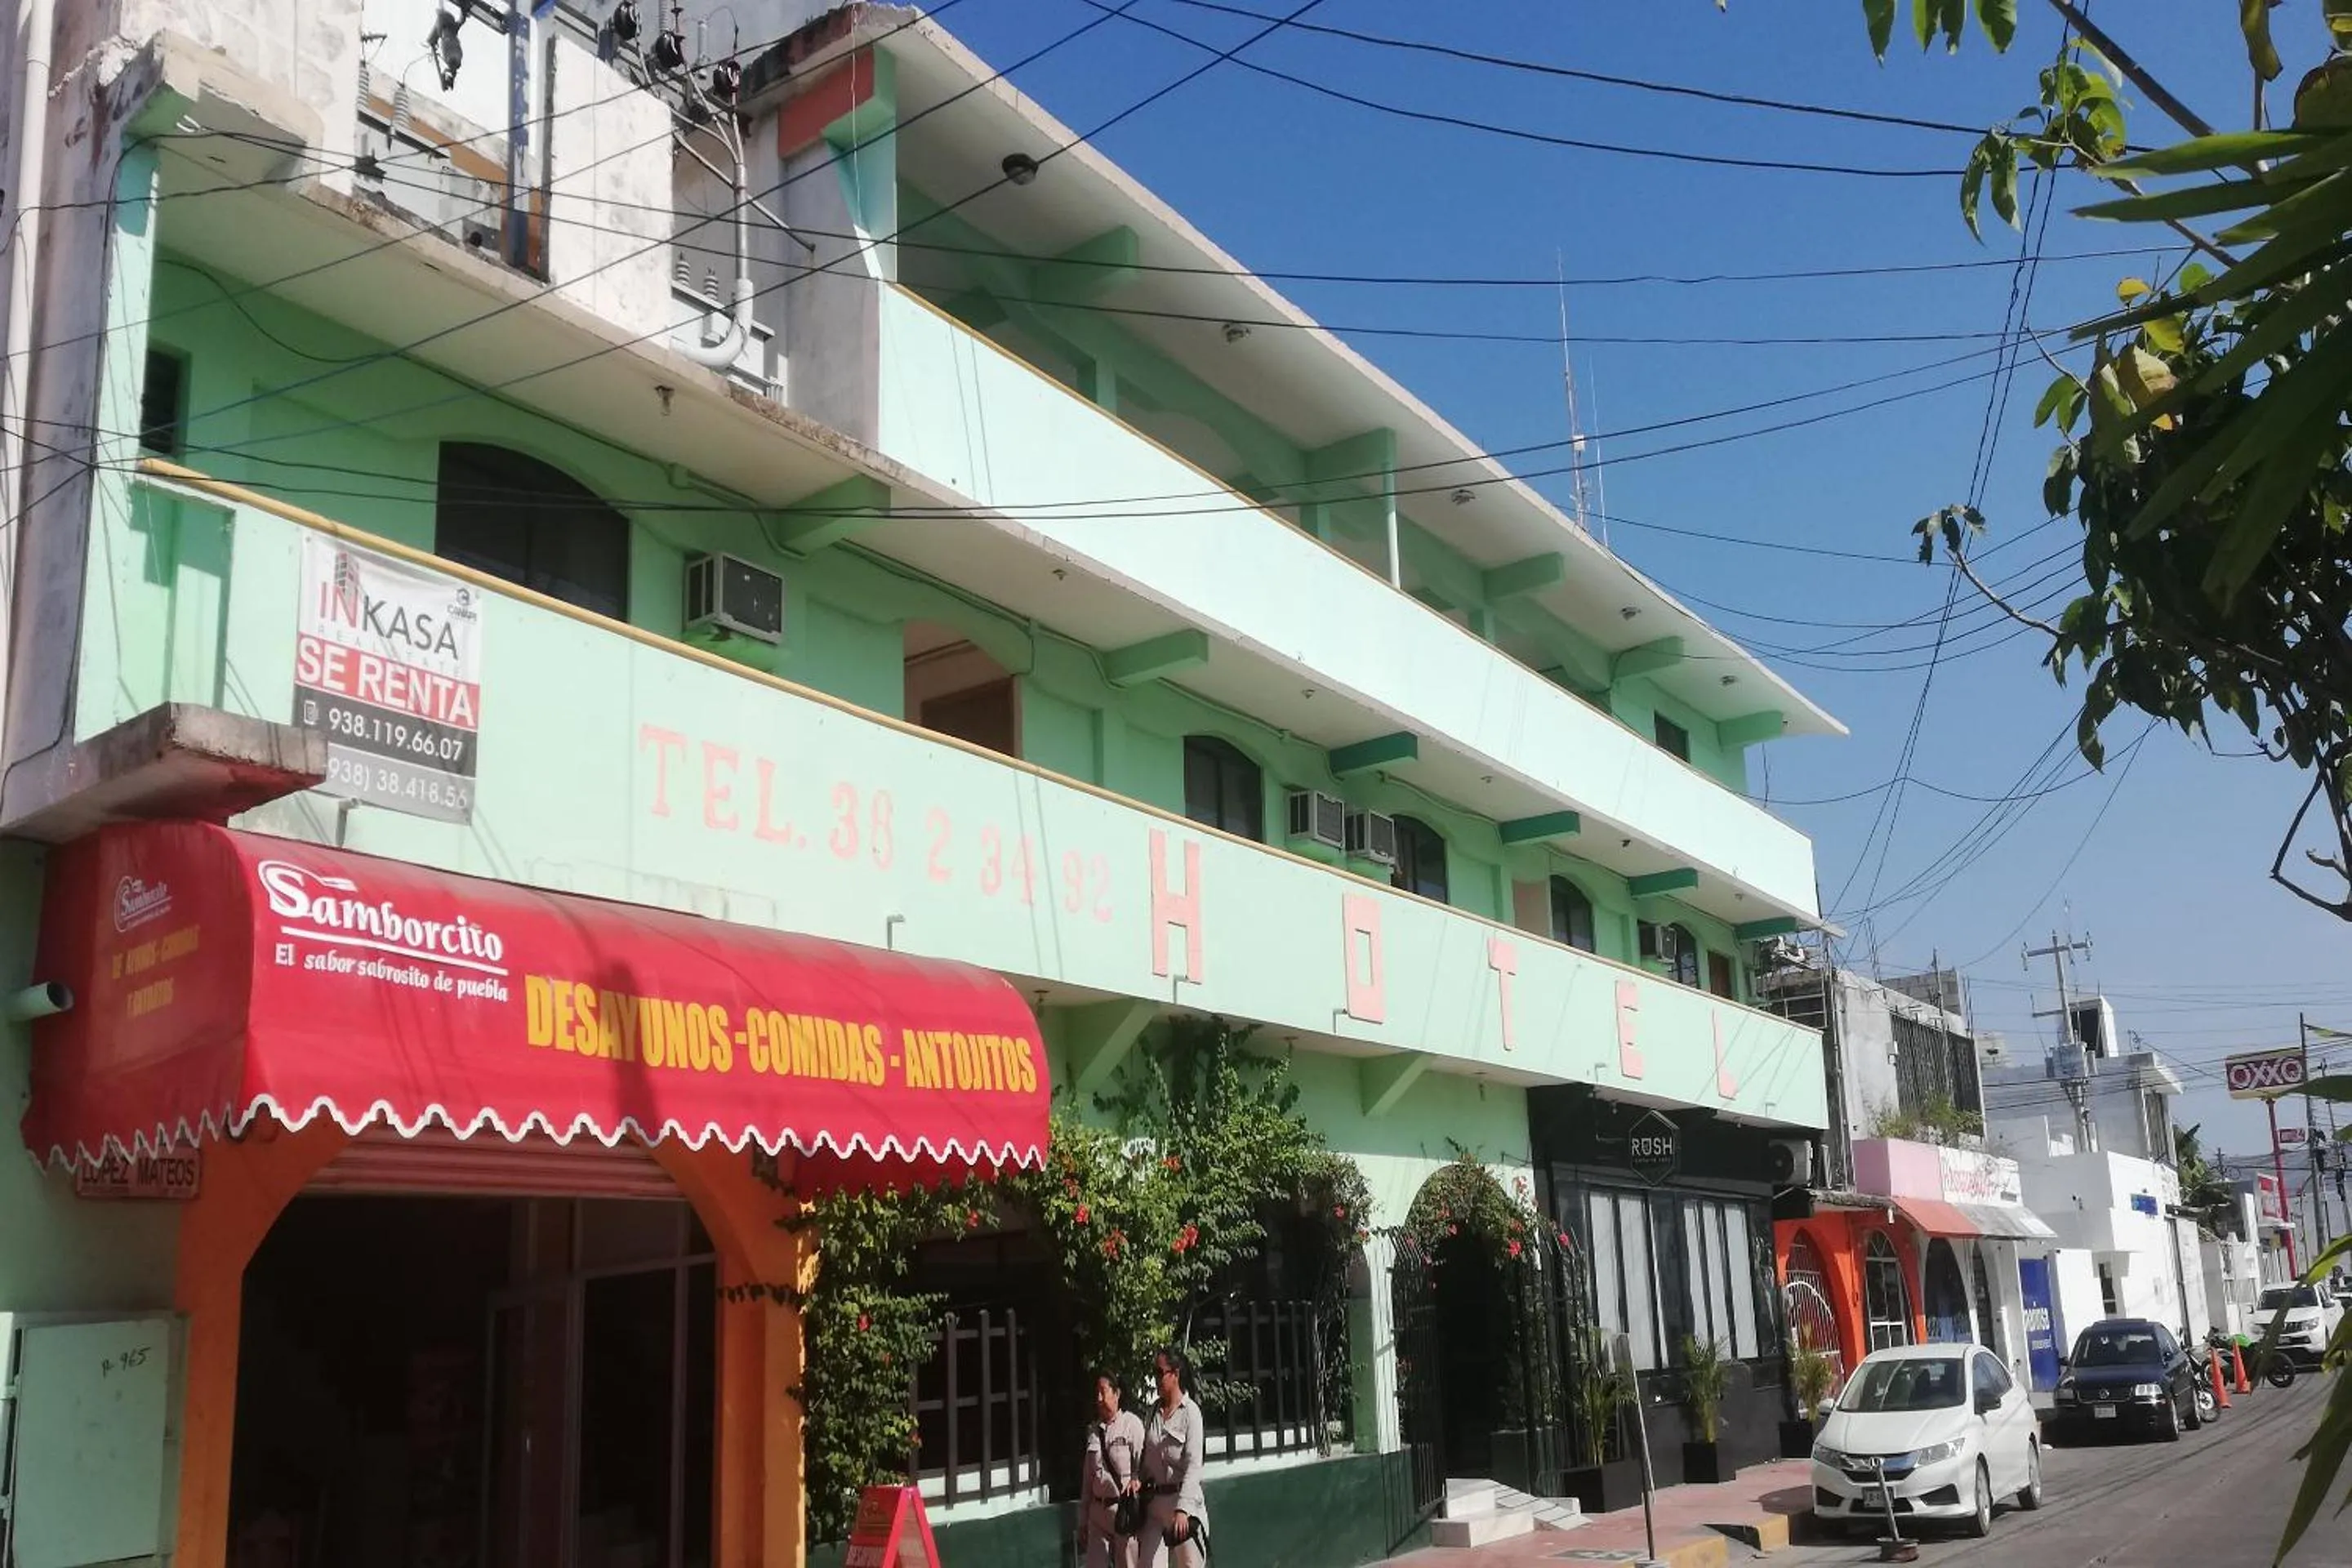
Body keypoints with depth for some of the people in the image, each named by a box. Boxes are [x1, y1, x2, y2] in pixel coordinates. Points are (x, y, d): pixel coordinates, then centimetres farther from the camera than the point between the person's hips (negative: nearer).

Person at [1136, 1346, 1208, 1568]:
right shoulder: (1153, 1410, 11)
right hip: (1153, 1501, 5)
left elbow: (1193, 1466, -13)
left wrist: (1182, 1509, -21)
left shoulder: (1190, 1412, -7)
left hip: (1182, 1499, -5)